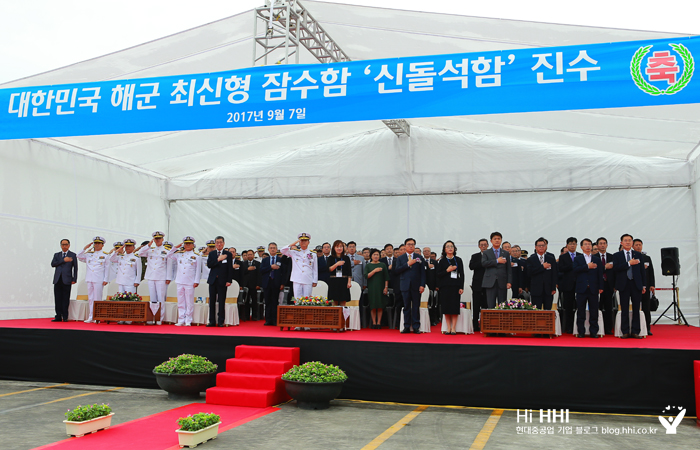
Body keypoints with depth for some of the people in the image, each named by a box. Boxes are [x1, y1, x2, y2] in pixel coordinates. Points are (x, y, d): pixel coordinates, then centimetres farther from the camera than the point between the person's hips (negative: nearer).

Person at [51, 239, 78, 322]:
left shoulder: (73, 255, 8)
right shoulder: (57, 255, 17)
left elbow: (75, 268, 4)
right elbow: (53, 264, 1)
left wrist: (74, 279, -3)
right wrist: (63, 260, -9)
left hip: (66, 280, -3)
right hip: (57, 280, 3)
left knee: (66, 299, -3)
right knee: (58, 299, 2)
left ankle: (65, 317, 3)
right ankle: (58, 316, 7)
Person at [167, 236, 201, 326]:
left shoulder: (196, 256, 5)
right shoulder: (179, 255, 13)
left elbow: (198, 270, 3)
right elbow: (169, 255, 17)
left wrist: (196, 281, -4)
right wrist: (176, 247, 8)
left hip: (190, 283, -3)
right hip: (180, 282, 3)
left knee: (189, 303, -2)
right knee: (180, 303, 5)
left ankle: (188, 321, 4)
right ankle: (181, 321, 10)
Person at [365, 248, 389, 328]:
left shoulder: (383, 265, 7)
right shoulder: (368, 265, 6)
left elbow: (386, 277, 6)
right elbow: (366, 276, -5)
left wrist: (386, 287, -3)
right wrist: (374, 271, -15)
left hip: (381, 288, 0)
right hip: (372, 288, 0)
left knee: (380, 306, -1)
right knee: (373, 306, 0)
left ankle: (379, 323, 4)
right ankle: (374, 323, 5)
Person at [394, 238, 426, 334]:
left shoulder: (419, 257, 7)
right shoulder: (400, 258, 10)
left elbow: (422, 272, 3)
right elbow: (397, 270, -3)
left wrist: (422, 285, -6)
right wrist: (408, 264, -13)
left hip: (416, 286, -1)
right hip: (405, 286, 1)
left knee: (416, 307, 1)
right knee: (406, 307, 4)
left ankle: (416, 327, 6)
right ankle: (407, 327, 9)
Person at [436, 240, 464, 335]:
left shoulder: (458, 260, 9)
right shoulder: (442, 261, 7)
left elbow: (462, 274, 7)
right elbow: (438, 275, 3)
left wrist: (461, 287, -2)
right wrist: (447, 270, -13)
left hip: (455, 286, 0)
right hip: (445, 286, 0)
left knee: (455, 307, -5)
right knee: (446, 307, -1)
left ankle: (453, 328, -1)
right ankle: (448, 328, 5)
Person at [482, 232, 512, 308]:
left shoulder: (506, 254, 15)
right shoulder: (486, 253, 10)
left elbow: (509, 269, 10)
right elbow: (483, 263, -9)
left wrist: (509, 282, -1)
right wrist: (497, 261, -11)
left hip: (502, 283, 1)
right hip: (490, 283, -1)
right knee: (491, 306, -2)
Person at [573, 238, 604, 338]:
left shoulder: (597, 259, 13)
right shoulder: (577, 259, 9)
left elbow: (600, 274, 8)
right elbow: (575, 270, -9)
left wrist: (600, 287, 1)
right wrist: (587, 266, -14)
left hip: (593, 289, 1)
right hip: (581, 288, -1)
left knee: (594, 311, 1)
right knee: (581, 311, 2)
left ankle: (593, 332, 7)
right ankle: (581, 332, 8)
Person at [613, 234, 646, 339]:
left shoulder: (638, 255, 11)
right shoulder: (617, 256, 6)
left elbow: (642, 271, 10)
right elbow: (616, 268, -10)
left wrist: (644, 285, 5)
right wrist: (629, 263, -16)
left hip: (636, 285, 2)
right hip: (624, 285, -1)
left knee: (636, 309, 2)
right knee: (624, 309, 1)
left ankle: (635, 331, 7)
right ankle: (625, 332, 6)